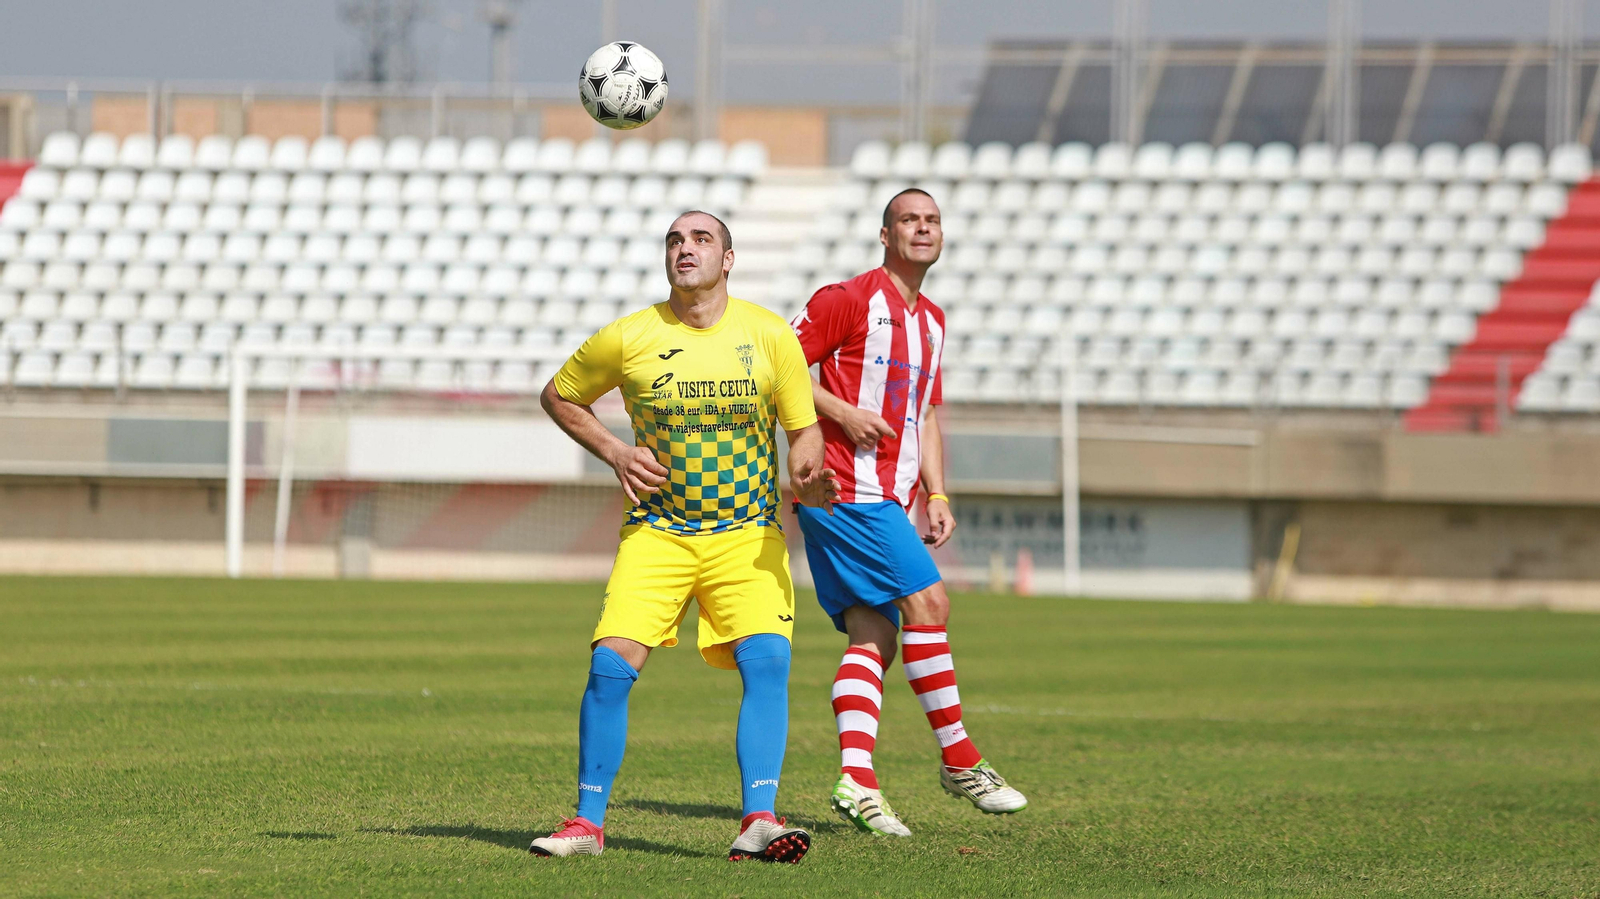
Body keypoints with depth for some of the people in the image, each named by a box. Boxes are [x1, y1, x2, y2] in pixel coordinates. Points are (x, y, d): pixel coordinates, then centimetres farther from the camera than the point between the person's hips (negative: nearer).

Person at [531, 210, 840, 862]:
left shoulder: (770, 335, -3)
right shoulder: (628, 338, -3)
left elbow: (804, 428, 4)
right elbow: (559, 396, 13)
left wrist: (805, 479, -18)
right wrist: (615, 453, -2)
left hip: (748, 533, 0)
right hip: (657, 532, 0)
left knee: (767, 660, -20)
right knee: (611, 664, -13)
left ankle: (759, 823, -21)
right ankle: (588, 822, 1)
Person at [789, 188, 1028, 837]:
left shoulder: (931, 321, 18)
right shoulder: (851, 299, -7)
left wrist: (937, 495, 16)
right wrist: (843, 412, -17)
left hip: (888, 500, 8)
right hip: (847, 486, -8)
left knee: (874, 636, -1)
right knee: (928, 602, -13)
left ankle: (856, 779, -8)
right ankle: (959, 760, -6)